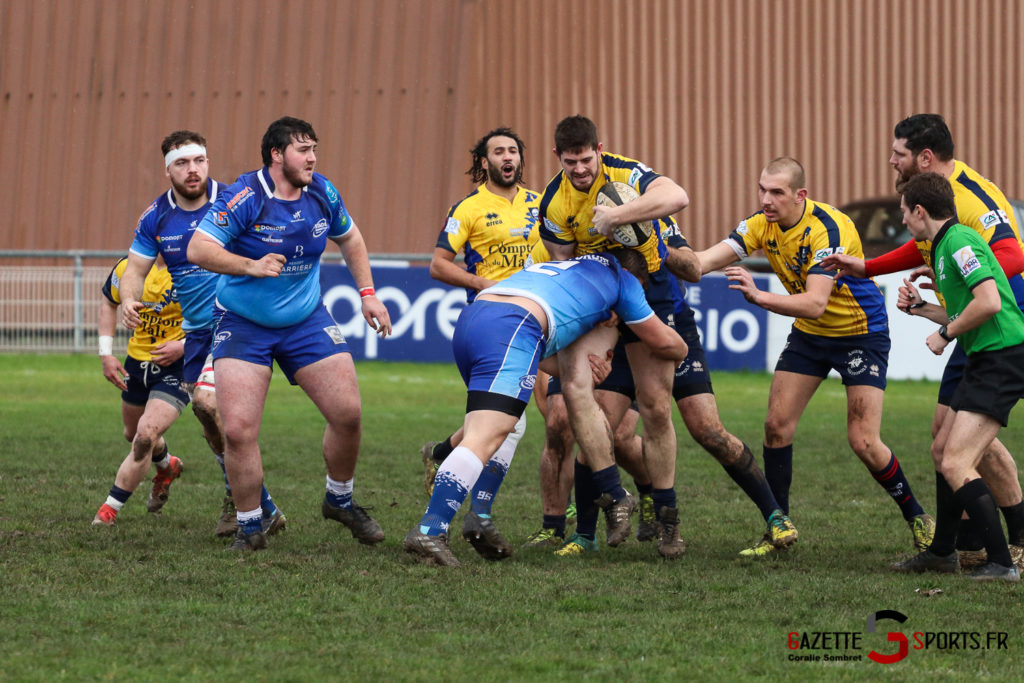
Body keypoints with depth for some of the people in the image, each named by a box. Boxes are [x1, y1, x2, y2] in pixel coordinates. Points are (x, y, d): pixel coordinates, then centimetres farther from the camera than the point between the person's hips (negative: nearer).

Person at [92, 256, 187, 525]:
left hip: (177, 365, -6)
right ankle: (167, 467, 57)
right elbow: (108, 303, 13)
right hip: (137, 359, 6)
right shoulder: (128, 266, -6)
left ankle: (111, 508, -9)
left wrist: (184, 346, -22)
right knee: (133, 433, 23)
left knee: (146, 435, -21)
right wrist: (105, 353, 4)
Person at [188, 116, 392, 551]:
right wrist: (251, 266, -35)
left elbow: (349, 238, 16)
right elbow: (198, 249, -24)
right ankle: (249, 527, 4)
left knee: (348, 413, -4)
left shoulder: (321, 193, -3)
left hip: (306, 320, 4)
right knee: (238, 429, -14)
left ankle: (339, 499, 23)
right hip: (243, 324, -4)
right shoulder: (246, 197, -20)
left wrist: (367, 293, 11)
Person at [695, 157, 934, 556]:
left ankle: (917, 518, 9)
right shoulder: (763, 225, -8)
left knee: (863, 442, -12)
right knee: (777, 425, -3)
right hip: (809, 334, 7)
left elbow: (815, 303, -39)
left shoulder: (830, 229, -30)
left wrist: (759, 297, -51)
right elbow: (710, 259, -12)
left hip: (860, 332, -7)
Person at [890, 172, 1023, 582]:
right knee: (944, 449, 20)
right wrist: (920, 307, 20)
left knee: (956, 465, -16)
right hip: (985, 360, 11)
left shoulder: (959, 241, -15)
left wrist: (945, 334, -13)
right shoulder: (946, 244, 18)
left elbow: (989, 302, -26)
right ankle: (942, 551, 33)